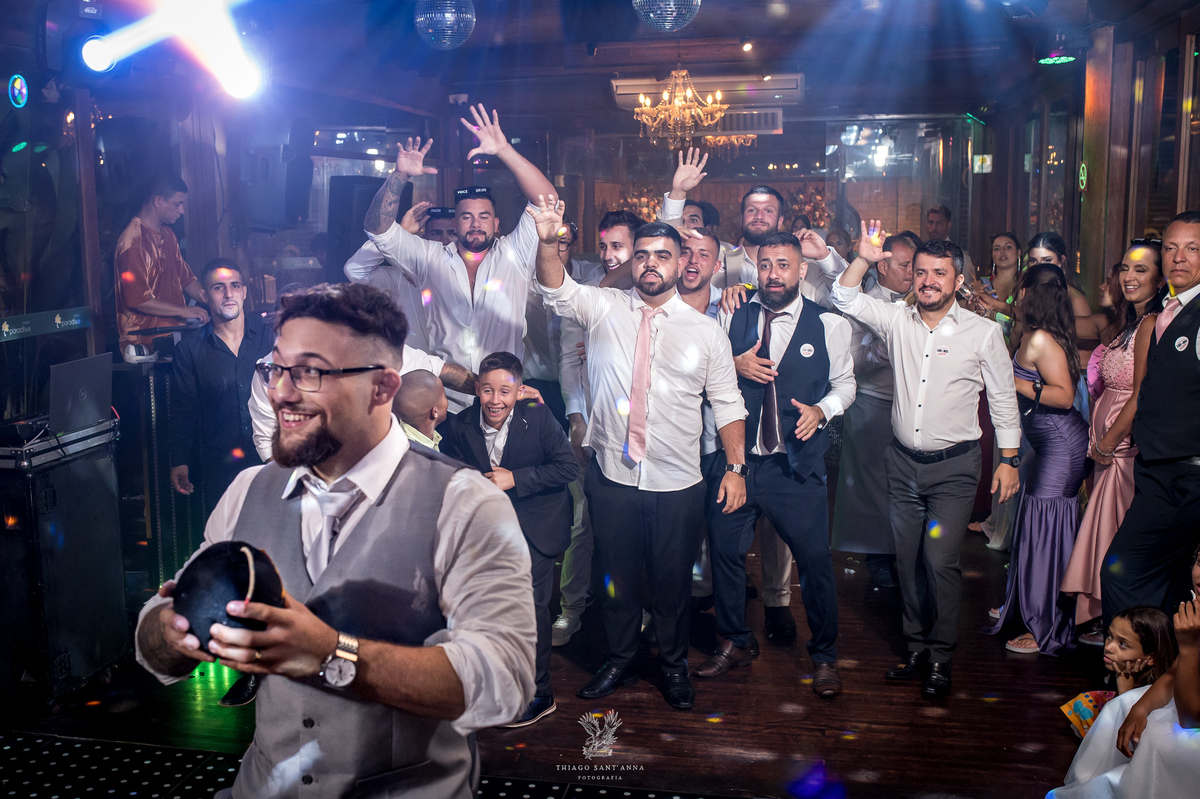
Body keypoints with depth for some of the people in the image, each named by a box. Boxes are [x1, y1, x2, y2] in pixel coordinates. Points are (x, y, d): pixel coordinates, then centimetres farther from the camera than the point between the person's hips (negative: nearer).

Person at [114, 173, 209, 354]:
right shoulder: (133, 242, -12)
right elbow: (136, 299, -18)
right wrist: (183, 311, -15)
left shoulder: (167, 235, 19)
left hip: (173, 333, 9)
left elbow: (185, 278, 25)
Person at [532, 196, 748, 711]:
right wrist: (548, 242, -34)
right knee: (617, 575, 15)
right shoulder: (604, 308, 2)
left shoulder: (705, 331, 1)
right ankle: (620, 662, 35)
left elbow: (727, 405, 3)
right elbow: (557, 290, -15)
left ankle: (674, 665, 34)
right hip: (612, 474, 1)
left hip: (677, 482, 0)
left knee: (673, 580, 12)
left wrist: (736, 467, -3)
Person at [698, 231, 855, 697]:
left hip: (796, 466, -2)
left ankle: (824, 656, 21)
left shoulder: (829, 325, 0)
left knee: (815, 559, -1)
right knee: (725, 551, 10)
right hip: (735, 458, 3)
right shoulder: (732, 318, 6)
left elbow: (845, 383, 8)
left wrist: (821, 409, -12)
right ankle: (734, 644, 32)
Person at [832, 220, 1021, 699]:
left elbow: (1003, 399, 2)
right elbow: (845, 300, -2)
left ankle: (940, 657, 8)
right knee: (907, 560, 10)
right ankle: (916, 647, 26)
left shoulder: (983, 332, -3)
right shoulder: (897, 322, 3)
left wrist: (1008, 459, 1)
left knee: (940, 561, -9)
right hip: (904, 462, 3)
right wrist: (863, 260, -17)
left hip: (954, 466, -3)